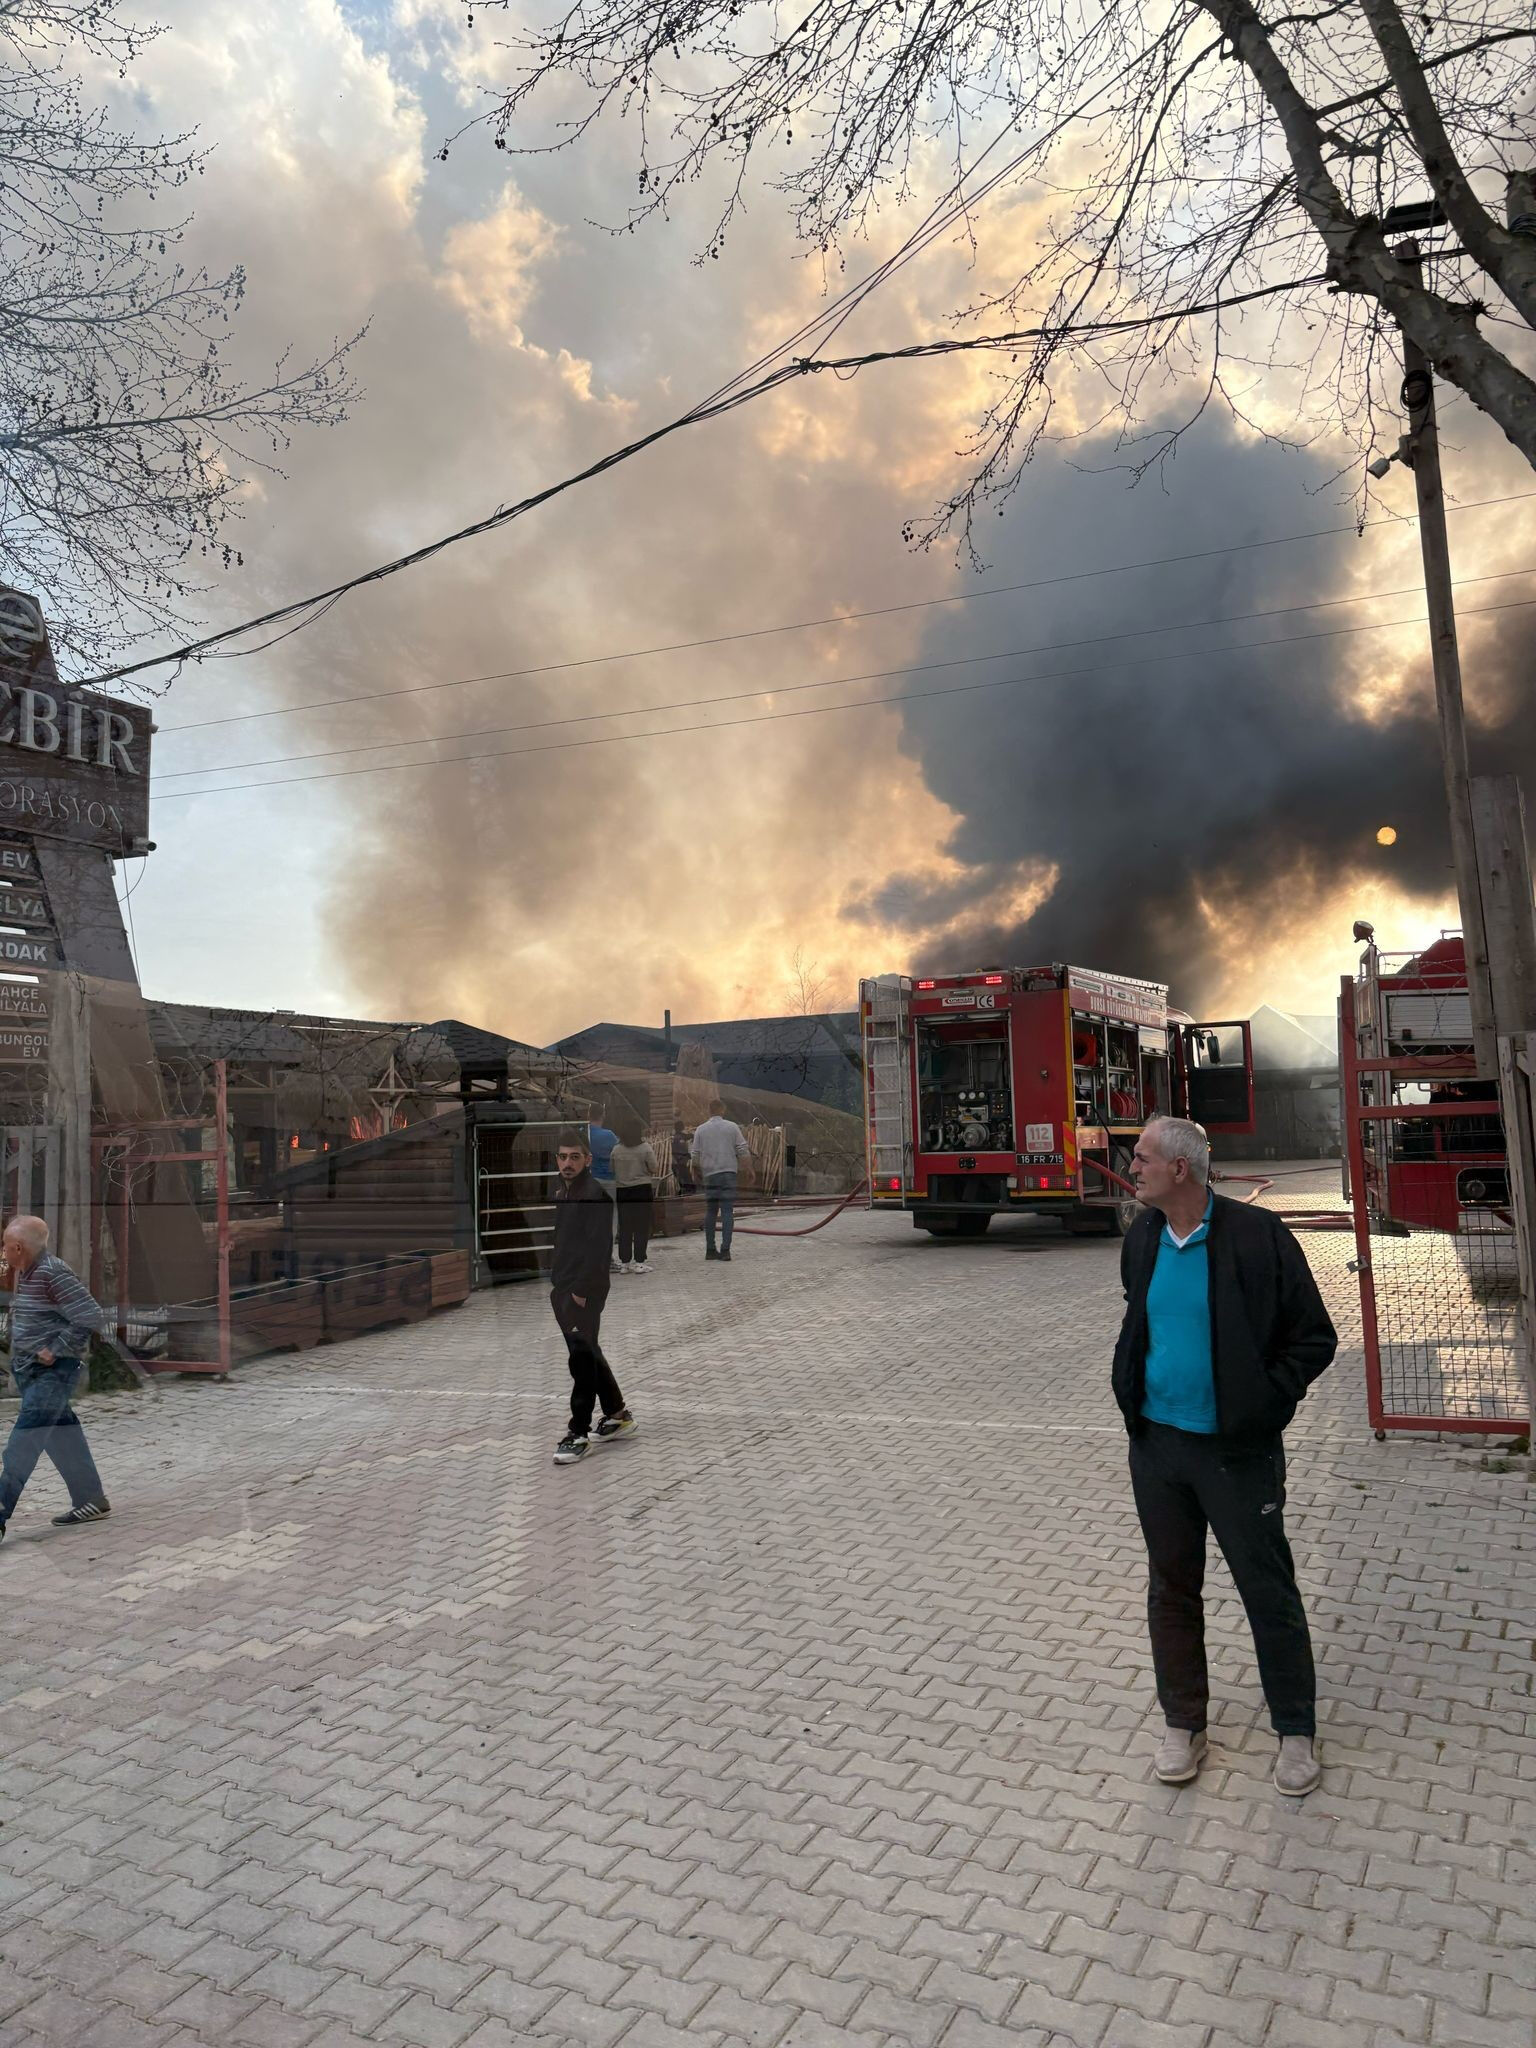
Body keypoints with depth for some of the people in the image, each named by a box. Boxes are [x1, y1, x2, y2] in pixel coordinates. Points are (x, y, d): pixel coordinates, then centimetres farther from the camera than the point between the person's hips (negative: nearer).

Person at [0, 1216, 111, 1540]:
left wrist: (56, 1349, -19)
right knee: (61, 1436, 14)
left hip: (53, 1371, -9)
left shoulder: (53, 1273, -20)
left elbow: (92, 1318, -23)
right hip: (27, 1369, 10)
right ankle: (90, 1500, 24)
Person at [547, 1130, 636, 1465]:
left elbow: (598, 1248, -20)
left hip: (585, 1291, -10)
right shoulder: (562, 1192, 13)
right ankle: (618, 1414, 30)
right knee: (588, 1354, 17)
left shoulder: (595, 1194, -15)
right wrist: (555, 1281, 16)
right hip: (563, 1289, 10)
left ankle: (578, 1434, 3)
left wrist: (582, 1291, -20)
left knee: (582, 1359, -4)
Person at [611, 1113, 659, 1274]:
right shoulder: (645, 1149, -9)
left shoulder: (616, 1150, 0)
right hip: (642, 1190, -3)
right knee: (642, 1226, 3)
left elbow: (613, 1170, 6)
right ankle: (639, 1261, 2)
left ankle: (624, 1261, 11)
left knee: (624, 1227, 8)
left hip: (622, 1190, 3)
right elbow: (654, 1169, -6)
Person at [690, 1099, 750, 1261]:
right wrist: (741, 1167, 15)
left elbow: (695, 1156, 2)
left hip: (709, 1174, 2)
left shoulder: (701, 1129, 4)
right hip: (729, 1173, -2)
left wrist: (698, 1171, 19)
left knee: (711, 1211, 10)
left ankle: (710, 1249, 10)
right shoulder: (732, 1127, 1)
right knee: (727, 1211, -3)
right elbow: (743, 1152, -1)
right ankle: (725, 1249, -10)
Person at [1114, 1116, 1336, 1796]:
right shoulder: (1141, 1241, 2)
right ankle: (1183, 1725, 33)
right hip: (1156, 1442, 5)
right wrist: (1128, 1388, 8)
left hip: (1237, 1451, -5)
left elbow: (1315, 1338, -9)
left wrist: (1266, 1402, -15)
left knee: (1269, 1593, 9)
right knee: (1171, 1588, 16)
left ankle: (1296, 1731, 30)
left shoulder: (1257, 1237, -16)